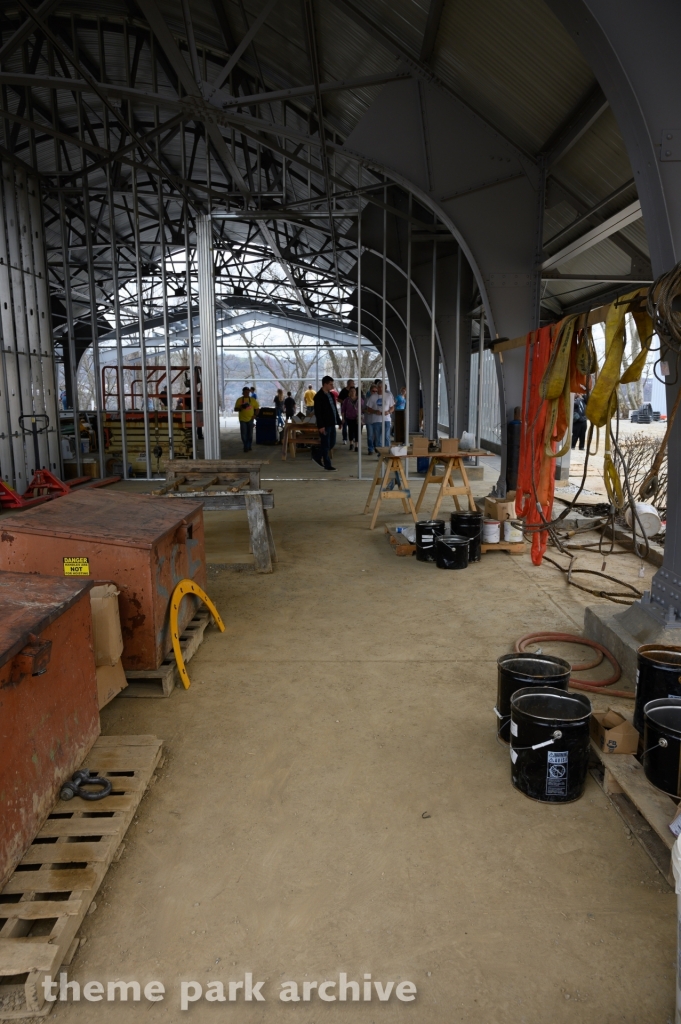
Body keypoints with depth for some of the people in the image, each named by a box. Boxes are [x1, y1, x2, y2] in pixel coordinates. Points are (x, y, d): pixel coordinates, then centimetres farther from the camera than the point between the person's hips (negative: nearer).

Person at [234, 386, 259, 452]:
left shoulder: (253, 400, 3)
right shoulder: (239, 400, 0)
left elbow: (257, 408, 11)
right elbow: (235, 409, 3)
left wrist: (254, 415, -3)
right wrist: (241, 408, -17)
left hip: (250, 419, 1)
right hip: (242, 419, -1)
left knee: (250, 434, 7)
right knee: (244, 434, -5)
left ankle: (249, 446, 19)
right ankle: (246, 446, 8)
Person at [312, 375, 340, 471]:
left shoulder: (330, 395, 13)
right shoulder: (319, 396, -13)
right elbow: (317, 412, -17)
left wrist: (338, 421, 15)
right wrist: (321, 426, -21)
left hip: (332, 423, 9)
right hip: (325, 425, -8)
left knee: (332, 443, 14)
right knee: (326, 445, -1)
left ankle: (317, 455, 30)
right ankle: (327, 465, 7)